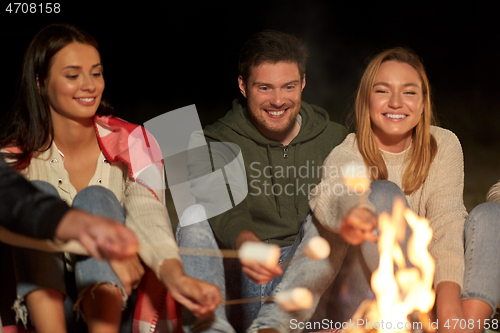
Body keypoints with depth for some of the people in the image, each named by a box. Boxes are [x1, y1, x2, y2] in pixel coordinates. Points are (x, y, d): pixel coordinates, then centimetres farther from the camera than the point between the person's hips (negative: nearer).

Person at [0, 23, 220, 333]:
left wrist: (176, 275, -39)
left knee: (95, 199, -23)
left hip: (110, 289, 0)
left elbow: (149, 214, -18)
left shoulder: (131, 142, -2)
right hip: (42, 291, 0)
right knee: (39, 193, -21)